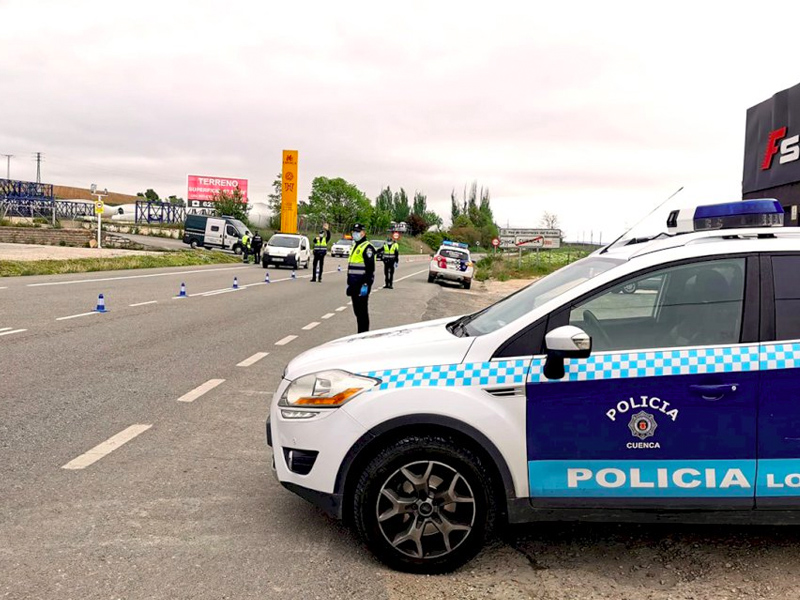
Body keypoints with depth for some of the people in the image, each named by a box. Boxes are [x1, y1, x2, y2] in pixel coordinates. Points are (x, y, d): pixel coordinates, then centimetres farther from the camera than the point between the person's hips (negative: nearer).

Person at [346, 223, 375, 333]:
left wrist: (366, 285, -23)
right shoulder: (355, 247, 20)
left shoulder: (367, 247, -10)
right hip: (354, 284, 9)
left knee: (362, 310, -7)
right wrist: (349, 284, 22)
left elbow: (370, 268, -18)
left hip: (362, 284, -9)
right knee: (357, 310, 12)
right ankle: (360, 333, 19)